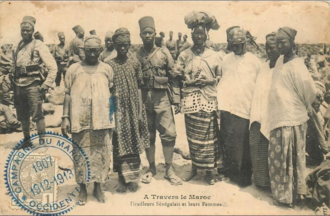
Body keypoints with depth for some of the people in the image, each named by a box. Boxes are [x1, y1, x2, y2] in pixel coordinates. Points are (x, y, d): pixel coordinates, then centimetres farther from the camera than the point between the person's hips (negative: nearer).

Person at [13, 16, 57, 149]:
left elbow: (53, 67, -8)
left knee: (37, 115, -9)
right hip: (18, 86, 6)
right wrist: (14, 84, 14)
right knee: (22, 116, 12)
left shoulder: (38, 46, -4)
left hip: (33, 85, -6)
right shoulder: (19, 46, 13)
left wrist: (47, 84, -11)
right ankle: (26, 141, 25)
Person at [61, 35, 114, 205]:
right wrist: (65, 118, 0)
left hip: (102, 120, 1)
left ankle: (98, 186, 20)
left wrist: (113, 117, 8)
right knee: (81, 154, 4)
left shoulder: (107, 69, 10)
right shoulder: (74, 69, 6)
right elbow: (67, 94, 6)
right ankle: (82, 188, 18)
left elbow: (112, 93, 12)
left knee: (101, 153, 5)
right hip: (80, 120, -1)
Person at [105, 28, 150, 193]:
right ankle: (122, 179, 11)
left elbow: (139, 88, 6)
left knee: (134, 142, 6)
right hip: (118, 110, -1)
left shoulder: (135, 64, 6)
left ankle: (133, 178, 17)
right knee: (119, 144, 1)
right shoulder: (109, 65, 1)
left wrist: (140, 111, 2)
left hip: (133, 109, 2)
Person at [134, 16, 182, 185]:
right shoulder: (136, 56, 7)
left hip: (162, 98, -1)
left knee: (168, 133, -4)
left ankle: (169, 169, 10)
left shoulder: (164, 53, 3)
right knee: (147, 135, 9)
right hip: (143, 99, 2)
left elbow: (174, 77, 1)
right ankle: (151, 168, 23)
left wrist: (176, 100, -4)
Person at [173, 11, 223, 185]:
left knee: (209, 135, 1)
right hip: (190, 101, 0)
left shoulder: (214, 56, 8)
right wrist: (191, 81, -11)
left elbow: (220, 77, 11)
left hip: (209, 100, 0)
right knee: (192, 135, 4)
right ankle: (194, 168, 19)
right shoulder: (184, 56, 6)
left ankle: (209, 171, 12)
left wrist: (209, 81, -8)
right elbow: (177, 77, 4)